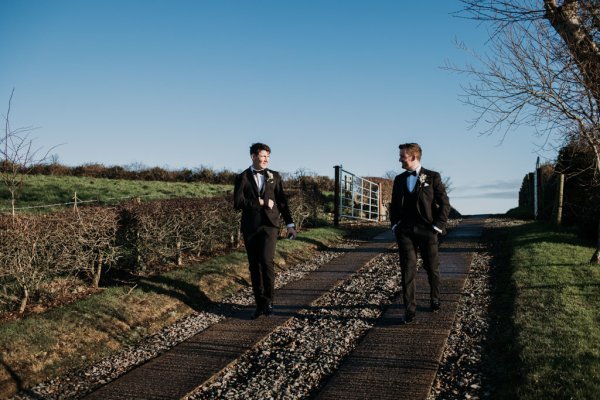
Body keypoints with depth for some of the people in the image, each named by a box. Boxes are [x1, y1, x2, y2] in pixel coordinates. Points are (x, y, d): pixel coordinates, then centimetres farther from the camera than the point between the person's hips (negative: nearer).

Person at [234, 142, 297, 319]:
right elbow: (237, 203, -8)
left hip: (269, 225, -1)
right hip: (250, 227, 1)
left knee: (266, 260, -18)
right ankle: (260, 304, 16)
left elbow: (282, 201, 9)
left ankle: (268, 301, -1)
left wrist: (290, 224, 5)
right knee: (254, 266, 5)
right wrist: (260, 202, -11)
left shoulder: (274, 176, 9)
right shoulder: (242, 178, 4)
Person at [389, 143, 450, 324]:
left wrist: (438, 226, -8)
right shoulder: (399, 179, 11)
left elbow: (444, 203, -2)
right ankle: (410, 309, 4)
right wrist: (394, 225, 5)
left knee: (432, 268, 10)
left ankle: (435, 300, 33)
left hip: (427, 230, -2)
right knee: (407, 270, -2)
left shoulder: (433, 177, -1)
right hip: (404, 231, 2)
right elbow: (394, 205, 17)